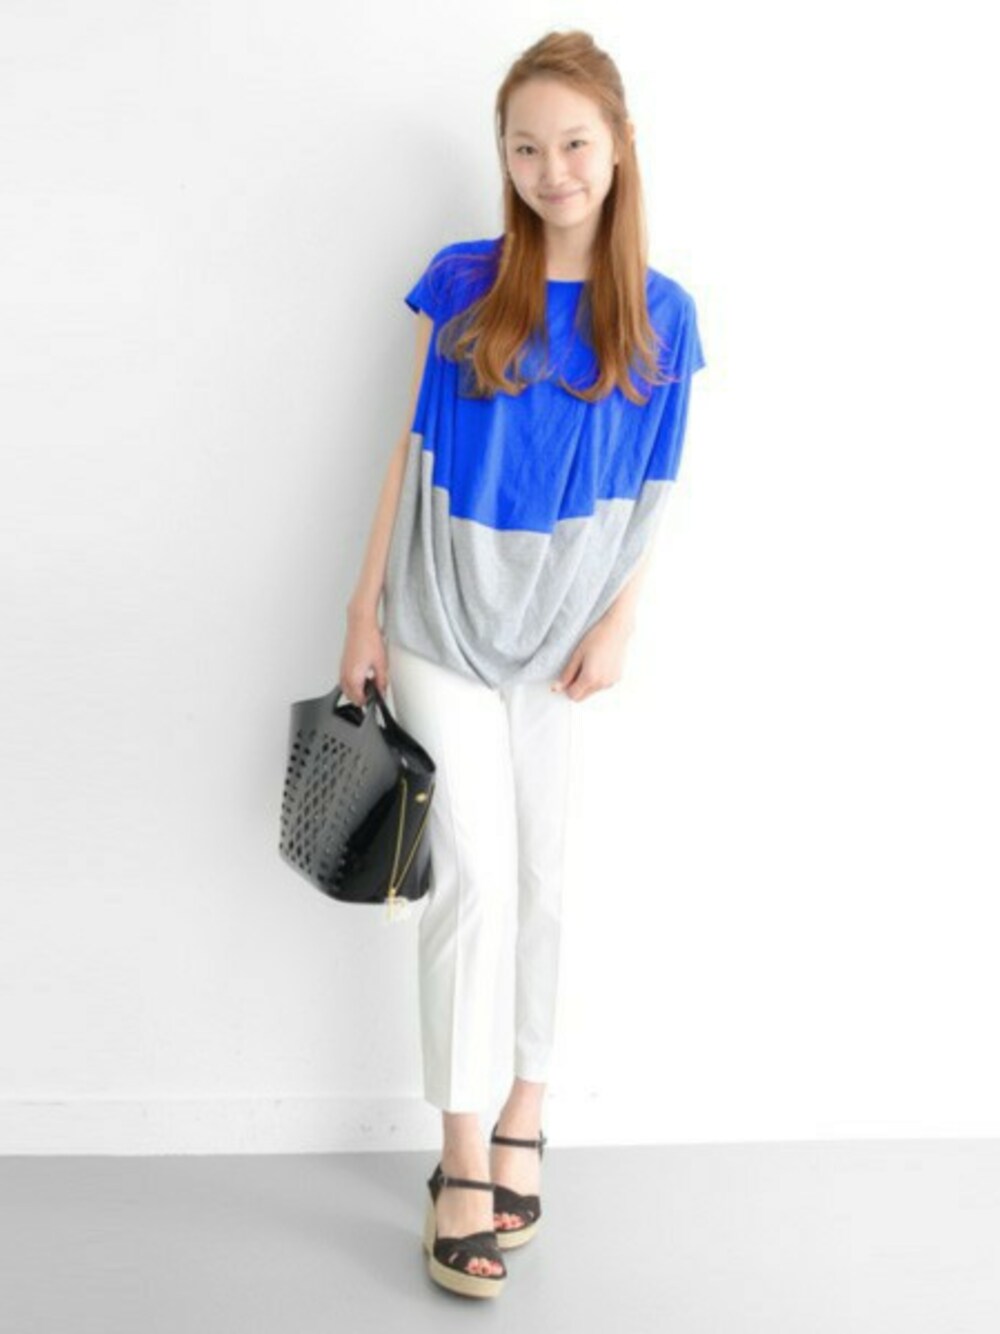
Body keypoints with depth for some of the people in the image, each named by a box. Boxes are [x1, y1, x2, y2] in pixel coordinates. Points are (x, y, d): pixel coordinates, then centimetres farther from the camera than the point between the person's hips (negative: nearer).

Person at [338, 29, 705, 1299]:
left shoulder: (659, 313, -1)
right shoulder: (459, 282, -3)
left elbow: (651, 494, 3)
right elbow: (411, 451, 1)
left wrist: (617, 625, -5)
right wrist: (366, 607, 0)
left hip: (561, 629, 1)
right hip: (444, 621, -1)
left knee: (544, 874, 9)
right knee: (471, 877, -4)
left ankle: (523, 1113, 26)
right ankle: (463, 1158, 5)